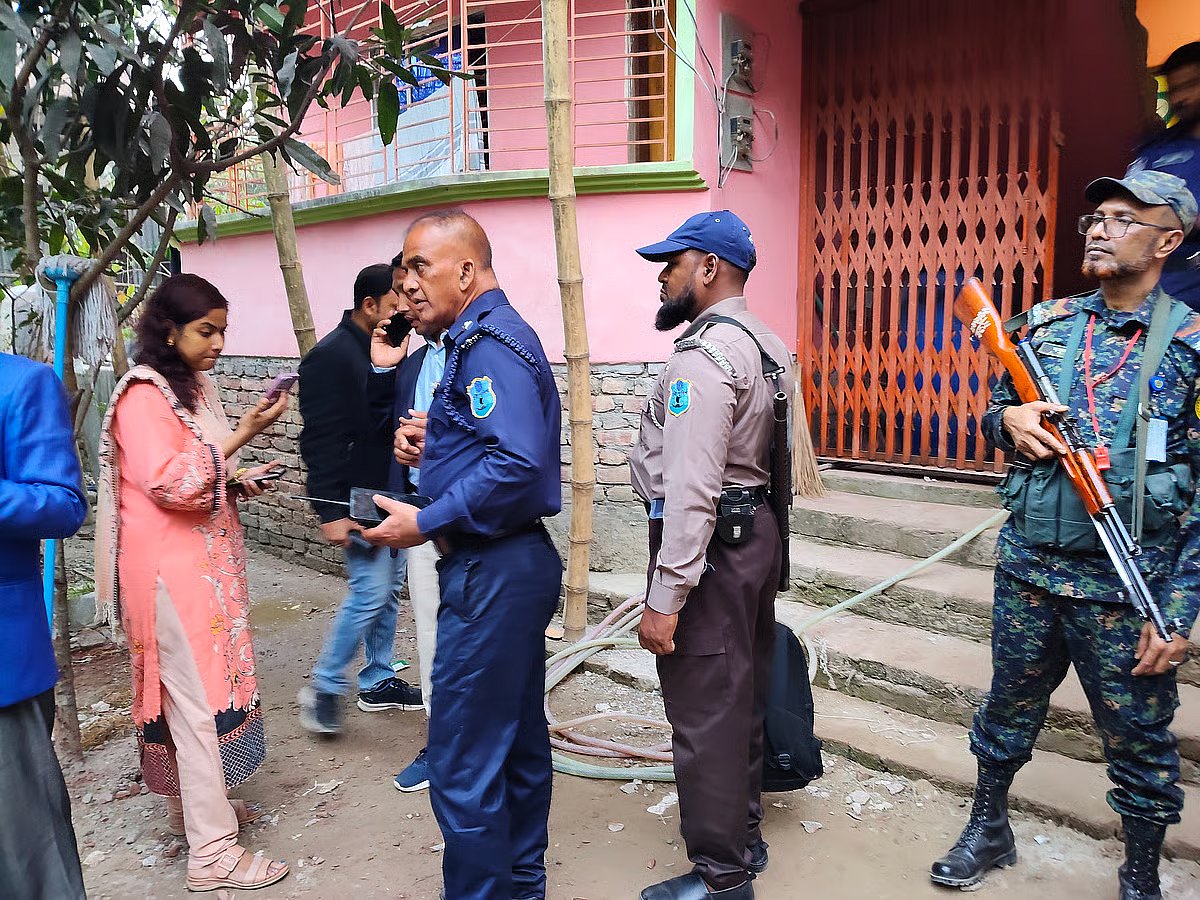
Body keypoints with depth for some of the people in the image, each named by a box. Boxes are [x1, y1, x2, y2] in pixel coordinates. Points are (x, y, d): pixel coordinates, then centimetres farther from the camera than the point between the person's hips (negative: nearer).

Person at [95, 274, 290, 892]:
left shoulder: (194, 387, 14)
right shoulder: (143, 394, -14)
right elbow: (167, 481, -24)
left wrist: (236, 482, 6)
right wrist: (243, 434, -24)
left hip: (206, 558, 9)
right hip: (170, 567, -9)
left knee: (195, 685, 16)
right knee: (199, 695, -6)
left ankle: (193, 802, 30)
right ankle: (212, 851, 1)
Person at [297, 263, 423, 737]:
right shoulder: (330, 356, -14)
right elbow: (320, 440, -18)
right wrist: (330, 511, -20)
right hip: (359, 499, -8)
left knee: (388, 591, 14)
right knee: (370, 591, -8)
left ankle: (378, 681, 27)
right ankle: (324, 688, 9)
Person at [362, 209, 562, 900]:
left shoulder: (489, 340, -16)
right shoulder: (489, 335, 16)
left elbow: (518, 463, -27)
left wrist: (424, 524, -19)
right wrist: (436, 450, 6)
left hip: (492, 574, -11)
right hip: (517, 565, 11)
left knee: (464, 765, 0)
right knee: (518, 742, 21)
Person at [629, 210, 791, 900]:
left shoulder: (704, 353, -19)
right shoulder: (769, 345, 12)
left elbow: (691, 490, -25)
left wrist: (665, 597, -23)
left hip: (710, 545, -10)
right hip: (759, 531, 10)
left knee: (705, 713, 1)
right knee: (745, 694, 19)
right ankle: (744, 833, 35)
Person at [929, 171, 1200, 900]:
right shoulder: (1047, 324, 4)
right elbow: (996, 414, 16)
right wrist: (1010, 419, -10)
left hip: (1128, 590, -3)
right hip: (1028, 570, 4)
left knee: (1139, 740, 13)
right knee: (1009, 710, 19)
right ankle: (990, 831, 41)